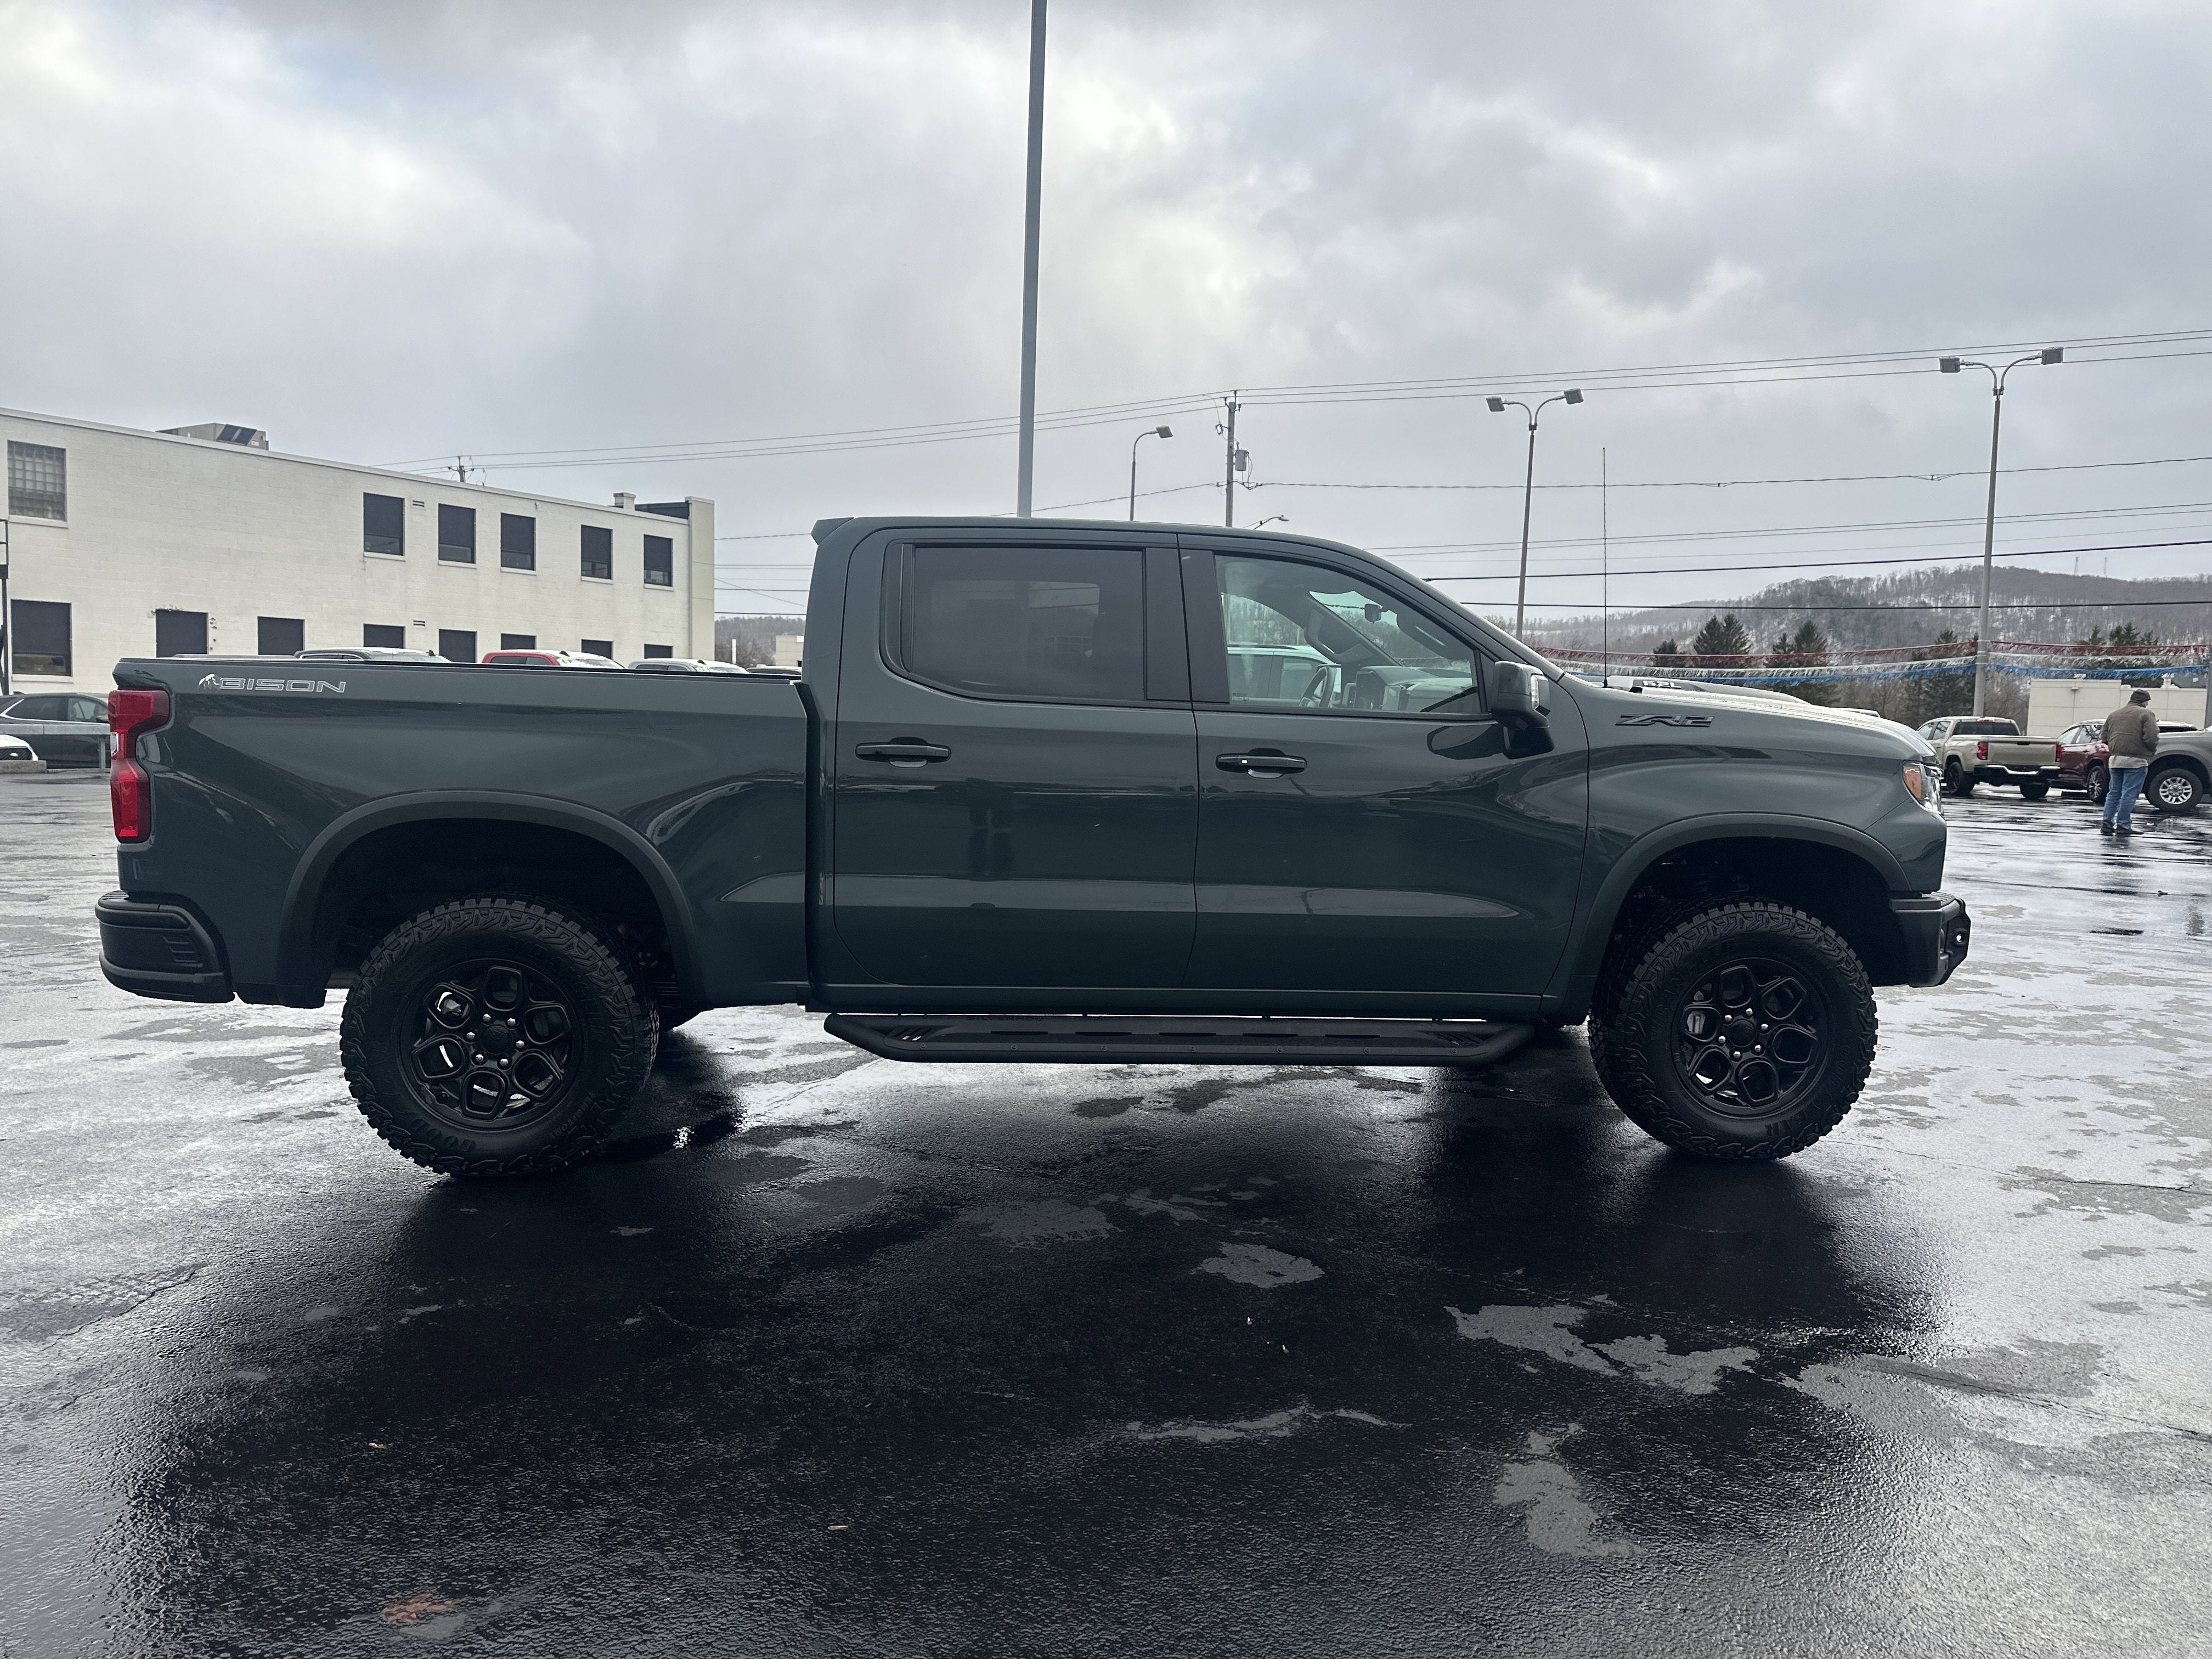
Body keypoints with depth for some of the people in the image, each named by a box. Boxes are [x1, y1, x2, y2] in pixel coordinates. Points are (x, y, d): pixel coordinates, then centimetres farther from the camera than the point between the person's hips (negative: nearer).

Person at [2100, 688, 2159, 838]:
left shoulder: (2114, 714, 15)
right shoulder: (2146, 714, -5)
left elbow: (2105, 738, 17)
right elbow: (2151, 738, -14)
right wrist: (2152, 751, 4)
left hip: (2115, 759, 6)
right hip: (2135, 761, -6)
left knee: (2114, 793, 13)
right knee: (2129, 794, -3)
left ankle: (2107, 822, 8)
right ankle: (2123, 825, -3)